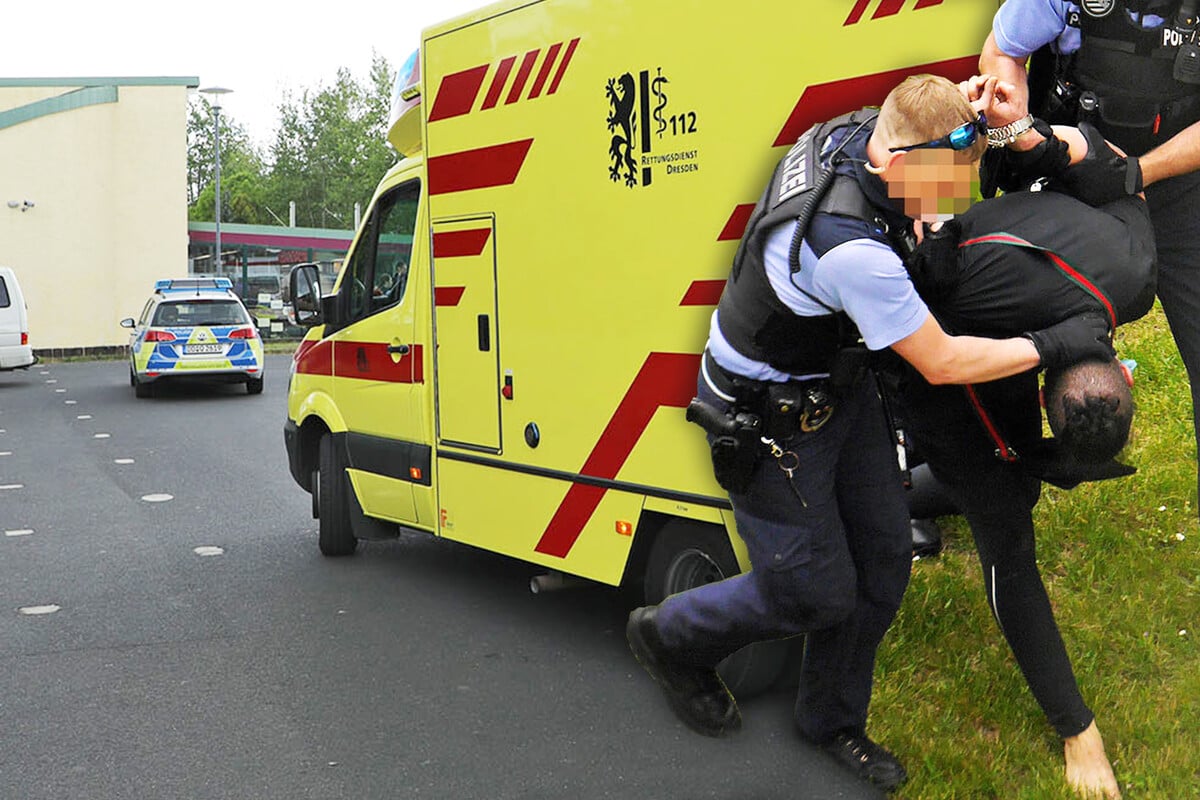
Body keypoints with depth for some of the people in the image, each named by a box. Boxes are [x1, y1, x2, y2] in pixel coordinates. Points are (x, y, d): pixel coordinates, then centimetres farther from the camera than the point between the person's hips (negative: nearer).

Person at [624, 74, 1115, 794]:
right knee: (816, 593, 4)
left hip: (839, 385, 9)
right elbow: (942, 363, -27)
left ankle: (834, 720, 35)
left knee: (883, 560, 13)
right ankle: (670, 637, 31)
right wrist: (1054, 345, -16)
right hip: (770, 423, -9)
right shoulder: (849, 249, -38)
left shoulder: (854, 132, -11)